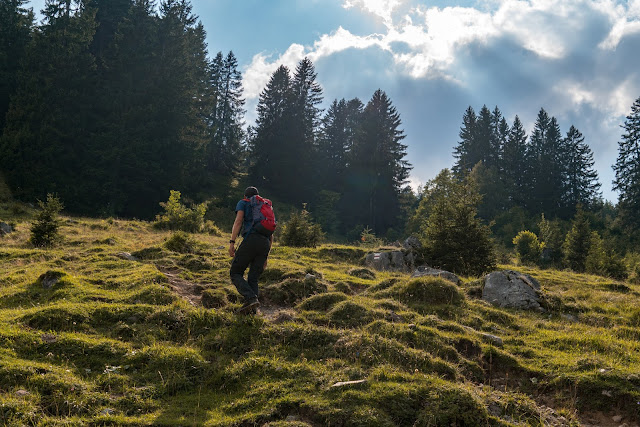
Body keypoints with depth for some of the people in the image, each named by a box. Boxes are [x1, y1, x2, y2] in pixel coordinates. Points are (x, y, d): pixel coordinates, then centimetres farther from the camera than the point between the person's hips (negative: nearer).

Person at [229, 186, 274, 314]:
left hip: (251, 240, -5)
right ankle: (252, 309, -7)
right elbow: (271, 236, 29)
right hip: (265, 244, 5)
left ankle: (251, 299, -18)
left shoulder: (243, 203, 18)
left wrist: (232, 242, -8)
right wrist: (265, 257, 30)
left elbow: (238, 221, -2)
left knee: (235, 273, 4)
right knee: (253, 279, 9)